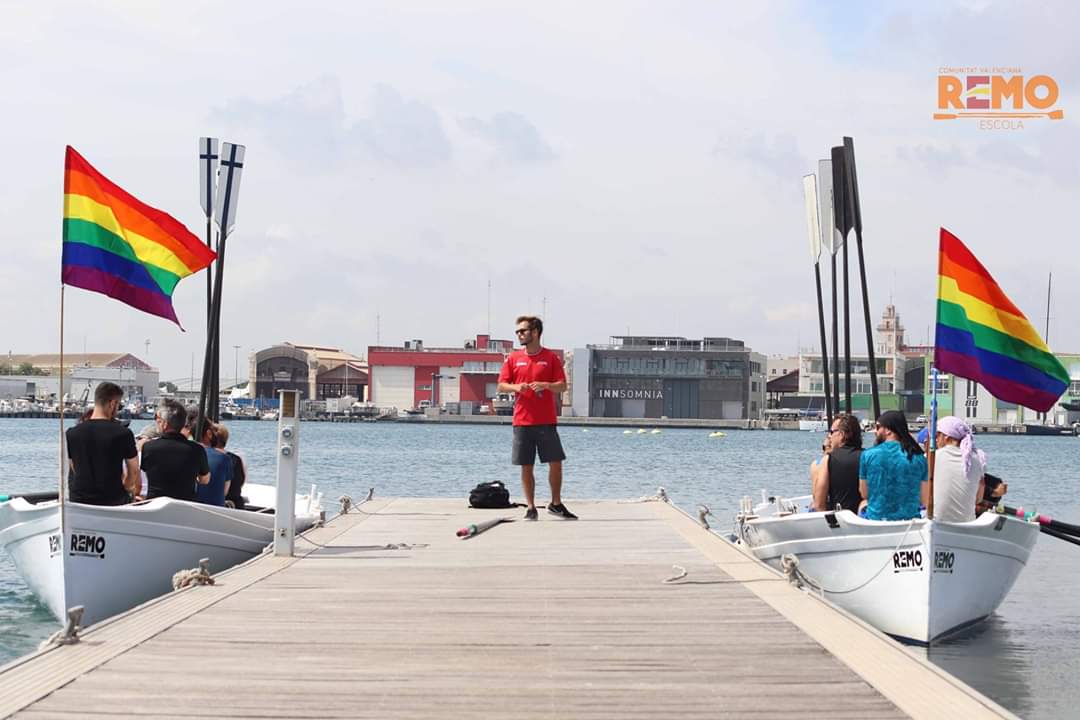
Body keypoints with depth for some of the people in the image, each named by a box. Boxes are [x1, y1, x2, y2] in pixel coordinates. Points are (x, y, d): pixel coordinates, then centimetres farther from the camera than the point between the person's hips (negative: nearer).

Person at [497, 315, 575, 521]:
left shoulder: (551, 357, 3)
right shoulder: (513, 358, 8)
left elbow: (562, 386, 1)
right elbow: (501, 386, 8)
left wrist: (546, 385, -18)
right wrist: (515, 387, -12)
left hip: (547, 421, -1)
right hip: (522, 421, 1)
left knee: (556, 463, 1)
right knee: (526, 466, 2)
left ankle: (556, 503, 16)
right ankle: (530, 507, 10)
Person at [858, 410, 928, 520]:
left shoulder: (868, 455, -5)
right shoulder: (919, 457, -1)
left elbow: (864, 494, 5)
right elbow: (925, 500, 2)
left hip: (877, 518, -2)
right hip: (910, 519, 2)